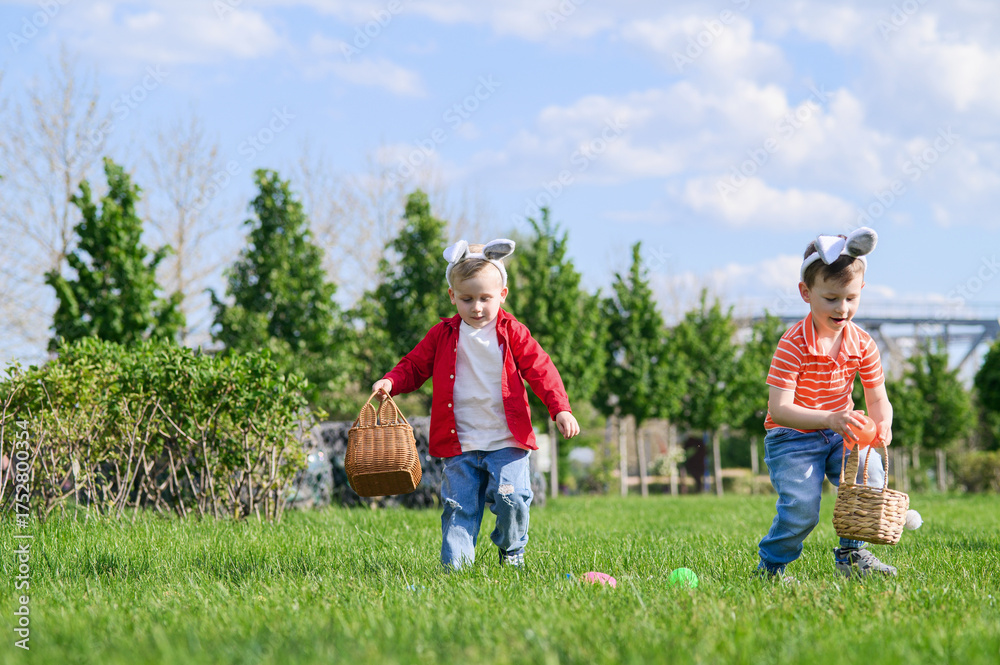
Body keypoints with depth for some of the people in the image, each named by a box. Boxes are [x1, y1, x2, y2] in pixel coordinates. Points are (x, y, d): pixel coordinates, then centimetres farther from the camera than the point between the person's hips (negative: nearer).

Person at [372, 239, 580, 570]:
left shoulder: (513, 334, 1)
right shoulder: (443, 336, 6)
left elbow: (541, 371, -1)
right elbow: (414, 366, 12)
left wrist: (561, 409, -12)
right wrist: (391, 382, -9)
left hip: (506, 442, -2)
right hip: (460, 444, 2)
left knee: (511, 498, -11)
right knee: (458, 505, -1)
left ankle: (512, 551, 14)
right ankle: (455, 564, 6)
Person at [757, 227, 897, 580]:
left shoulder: (862, 344, -6)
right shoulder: (793, 344, -22)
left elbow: (877, 398, -1)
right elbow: (779, 409, -28)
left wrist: (882, 424, -26)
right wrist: (830, 420, -42)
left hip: (840, 433, 5)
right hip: (792, 436, -4)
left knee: (870, 473, -21)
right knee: (800, 507, -22)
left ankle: (851, 553, 3)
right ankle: (770, 566, 7)